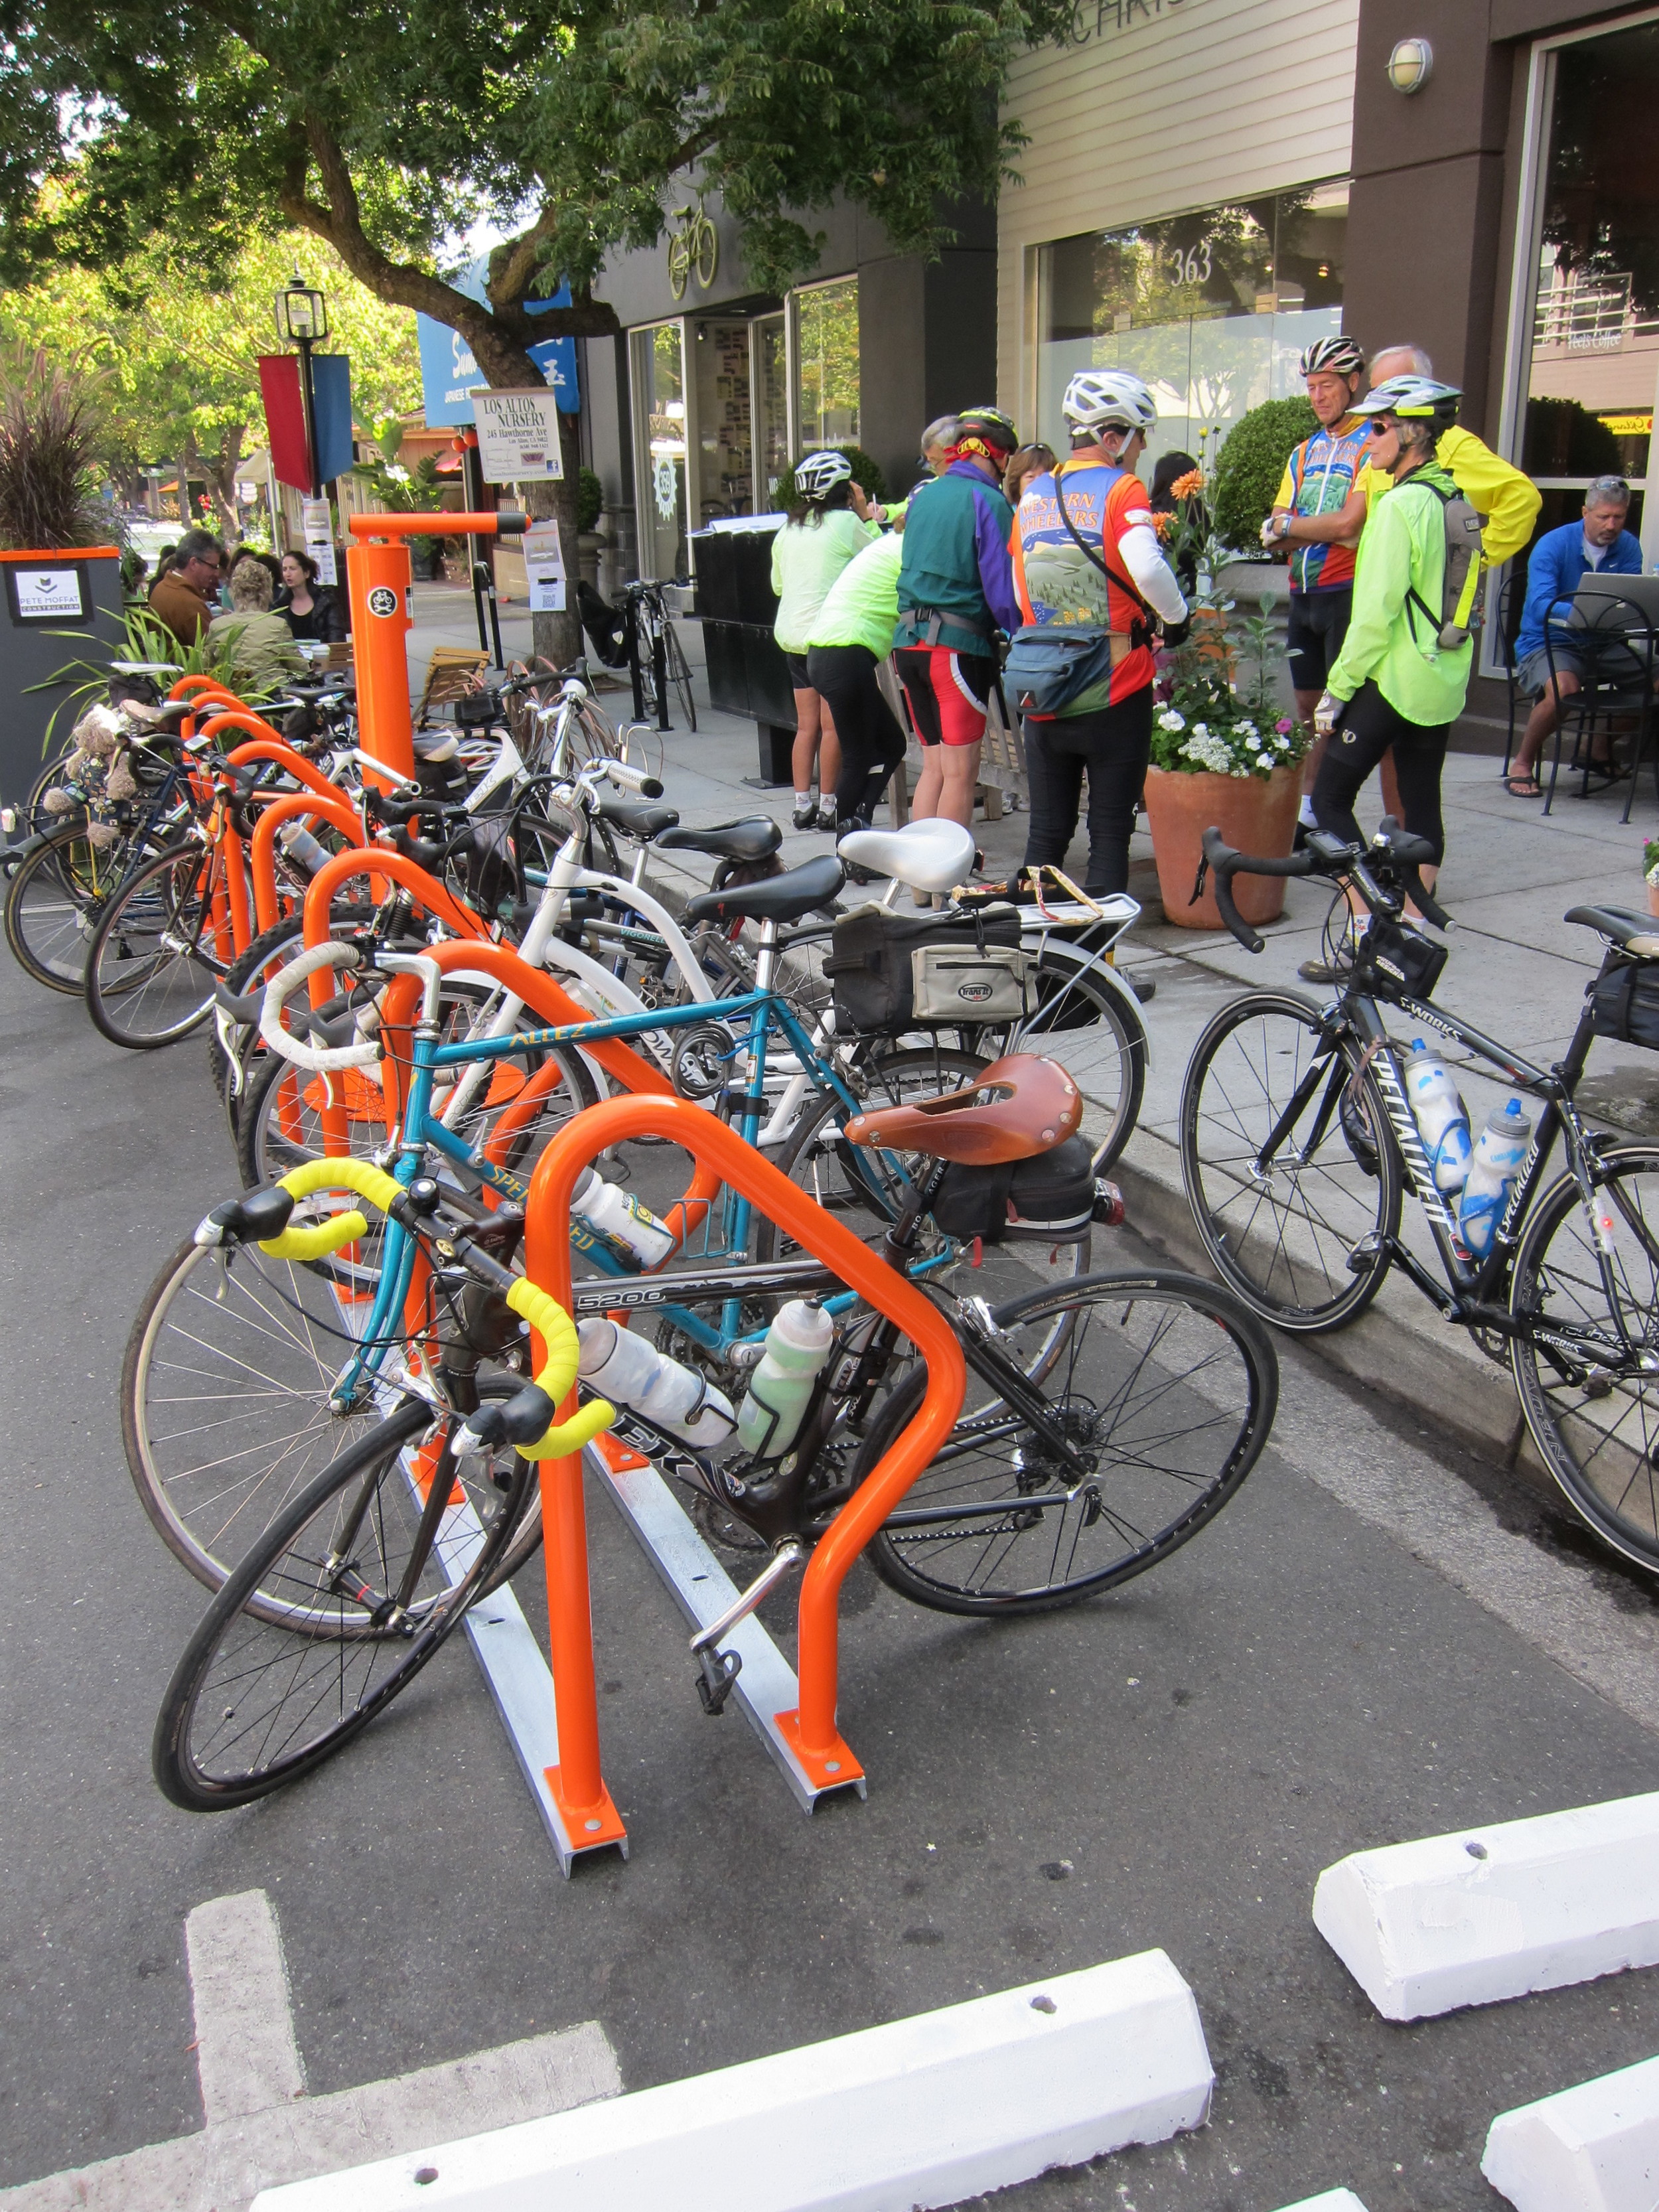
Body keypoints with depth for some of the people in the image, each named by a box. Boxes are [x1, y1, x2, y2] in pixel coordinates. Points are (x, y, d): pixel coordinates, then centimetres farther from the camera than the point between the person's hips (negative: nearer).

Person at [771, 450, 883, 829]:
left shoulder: (788, 529, 11)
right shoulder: (846, 522, -7)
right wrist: (868, 519, 11)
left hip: (791, 634, 6)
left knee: (807, 724, 11)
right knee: (832, 725, 0)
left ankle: (802, 805, 11)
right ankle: (828, 806, 2)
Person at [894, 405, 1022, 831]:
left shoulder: (922, 495, 13)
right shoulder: (988, 501, -7)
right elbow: (1002, 589, -11)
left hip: (908, 640, 7)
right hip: (958, 645, -7)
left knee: (934, 764, 14)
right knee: (960, 772, -1)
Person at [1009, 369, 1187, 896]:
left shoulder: (1031, 496, 10)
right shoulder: (1122, 488, -7)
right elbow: (1146, 568, -23)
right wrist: (1176, 614, -6)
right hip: (1114, 694, -5)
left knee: (1046, 832, 12)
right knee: (1110, 832, 3)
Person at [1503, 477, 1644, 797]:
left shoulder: (1628, 547, 6)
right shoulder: (1553, 545, -7)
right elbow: (1540, 606, -21)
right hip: (1547, 643, -5)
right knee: (1563, 687, -36)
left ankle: (1601, 748, 10)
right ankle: (1522, 765, -14)